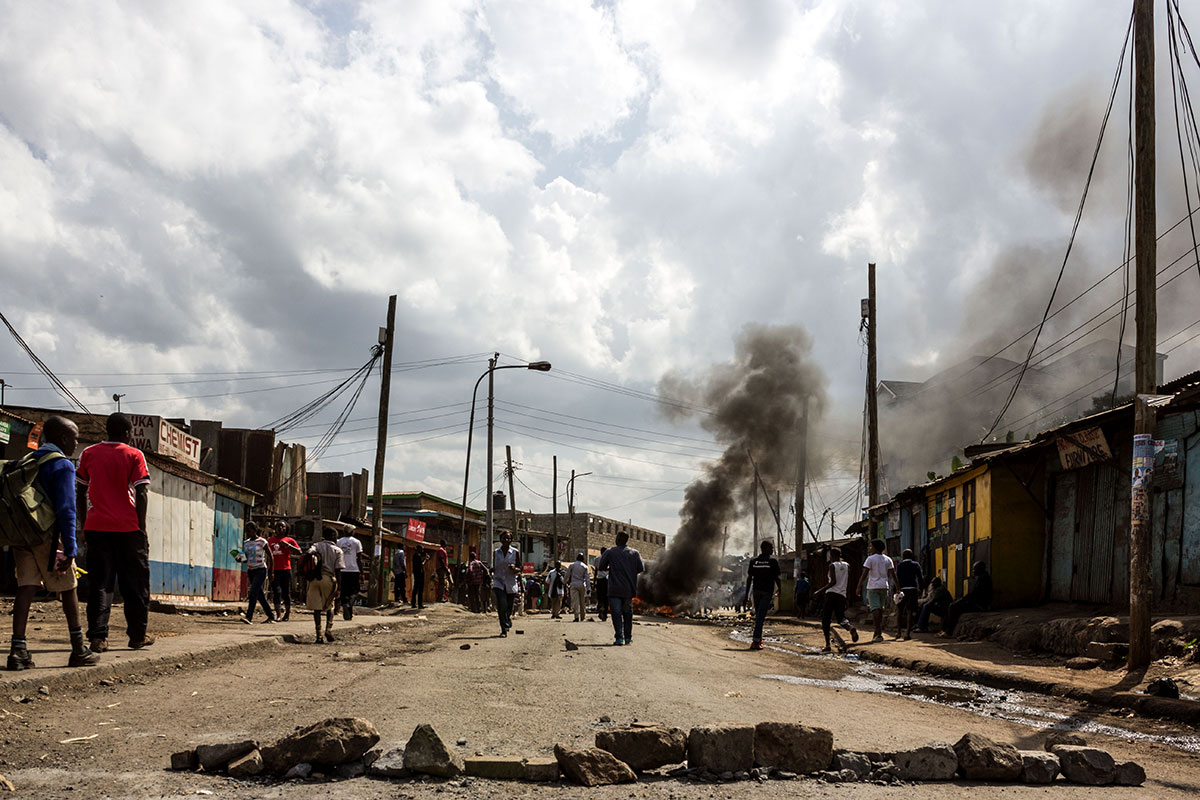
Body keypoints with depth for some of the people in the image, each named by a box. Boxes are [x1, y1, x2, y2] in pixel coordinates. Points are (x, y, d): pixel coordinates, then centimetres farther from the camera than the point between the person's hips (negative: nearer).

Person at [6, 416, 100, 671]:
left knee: (26, 589, 2)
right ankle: (79, 650, 11)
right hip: (47, 537, -6)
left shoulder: (27, 461, 15)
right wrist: (69, 548, -18)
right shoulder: (62, 465, -9)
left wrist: (12, 542, 20)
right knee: (68, 590, 5)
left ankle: (18, 650, -8)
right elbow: (66, 509, -16)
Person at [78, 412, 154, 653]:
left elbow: (80, 491, 10)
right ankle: (138, 635, 12)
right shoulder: (134, 455, -1)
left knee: (99, 583, 4)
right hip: (128, 527, -2)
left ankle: (97, 637, -5)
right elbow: (141, 493, -6)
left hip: (96, 527, 2)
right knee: (134, 582, 8)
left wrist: (83, 525, 16)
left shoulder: (88, 454, 8)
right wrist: (141, 526, -2)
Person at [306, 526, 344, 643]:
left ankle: (318, 635, 0)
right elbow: (338, 571, 2)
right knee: (330, 606, 17)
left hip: (314, 578, 1)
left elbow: (309, 552, -13)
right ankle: (329, 629, -3)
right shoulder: (338, 551, 7)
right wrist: (339, 587, 3)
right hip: (329, 579, -1)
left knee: (317, 607, 4)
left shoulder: (317, 545, 13)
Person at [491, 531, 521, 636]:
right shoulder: (496, 552, 5)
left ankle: (508, 622, 38)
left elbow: (519, 569, 4)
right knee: (502, 605, -19)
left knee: (509, 608, 6)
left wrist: (514, 569, -17)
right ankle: (504, 630, -14)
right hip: (499, 581, 0)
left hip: (511, 583, 0)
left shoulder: (515, 552, 0)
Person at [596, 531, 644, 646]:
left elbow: (601, 567, 0)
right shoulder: (635, 553, 6)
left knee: (616, 613, -2)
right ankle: (628, 637, 16)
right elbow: (641, 569, 2)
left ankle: (619, 638, -12)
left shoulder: (609, 552, -1)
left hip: (615, 589, -3)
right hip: (629, 589, 3)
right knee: (627, 612, 15)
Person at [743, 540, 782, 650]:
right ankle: (756, 641, -11)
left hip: (756, 590, 4)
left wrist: (747, 595, 7)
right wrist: (780, 589, 18)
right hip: (767, 592, -4)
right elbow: (776, 578, -2)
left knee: (757, 615, 19)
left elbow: (749, 578, 4)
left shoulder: (753, 561, 6)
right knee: (761, 616, -6)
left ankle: (758, 638, 27)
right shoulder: (772, 561, -5)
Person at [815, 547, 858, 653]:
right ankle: (851, 628, -22)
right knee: (841, 618, 13)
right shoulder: (847, 565, 12)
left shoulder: (832, 565, -5)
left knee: (826, 620, 2)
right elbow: (848, 581, 13)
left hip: (831, 593, -5)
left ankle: (827, 645, -6)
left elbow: (833, 582, -15)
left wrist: (821, 590, -11)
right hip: (842, 595, 5)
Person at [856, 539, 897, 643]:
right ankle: (877, 633, 19)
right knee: (880, 609, 14)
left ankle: (879, 634, -17)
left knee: (875, 609, -9)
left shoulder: (871, 558, -6)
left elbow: (864, 574, -10)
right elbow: (893, 575, 4)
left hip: (873, 587, -5)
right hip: (884, 587, 5)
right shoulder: (888, 560, 8)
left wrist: (859, 587, -5)